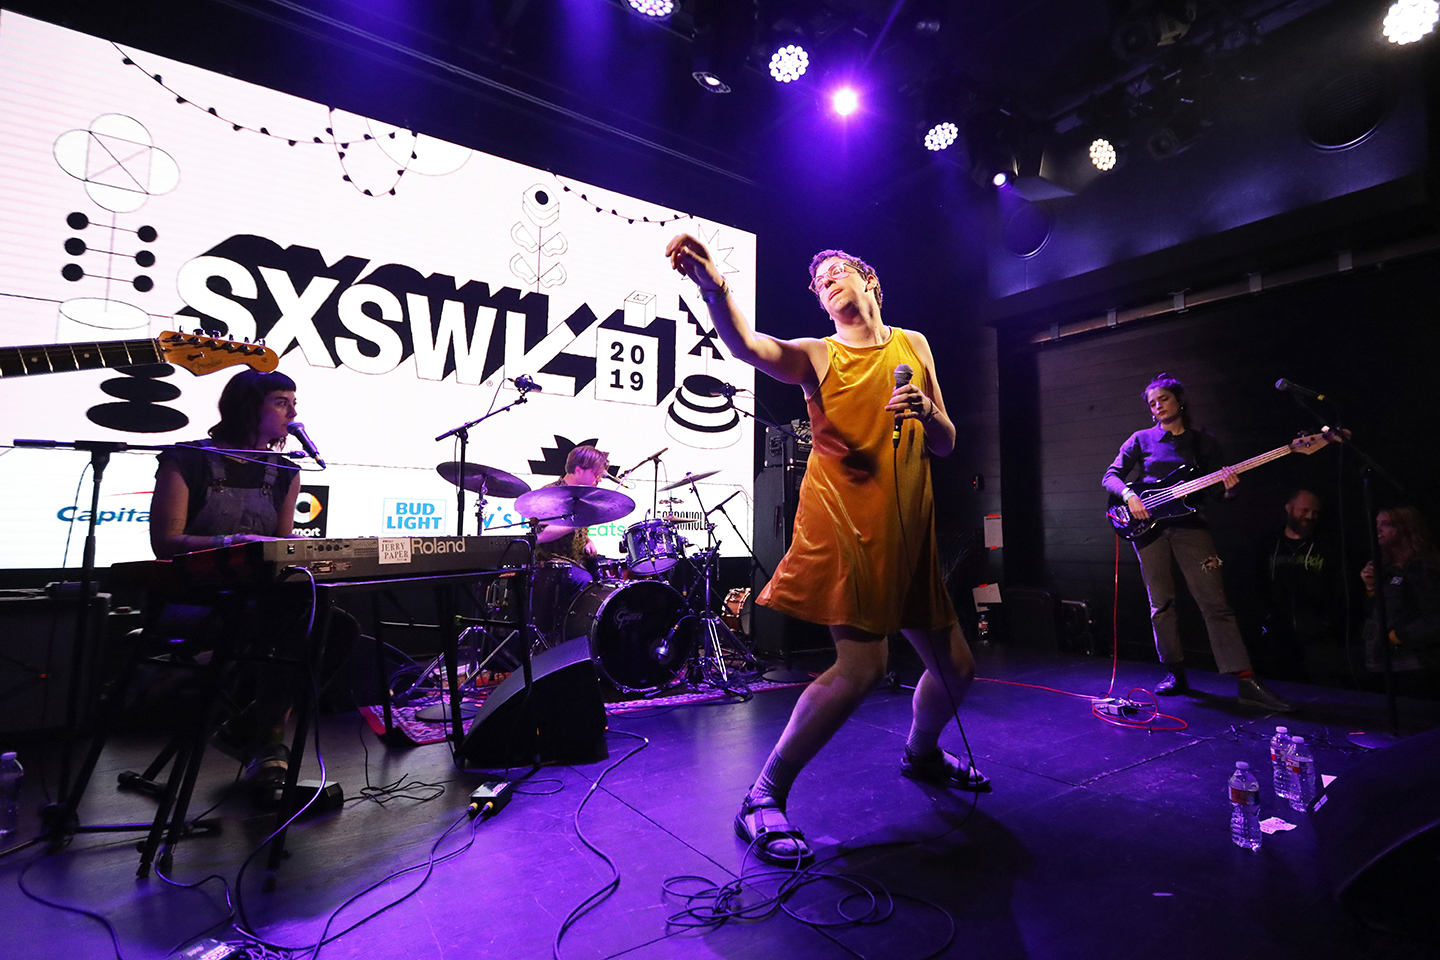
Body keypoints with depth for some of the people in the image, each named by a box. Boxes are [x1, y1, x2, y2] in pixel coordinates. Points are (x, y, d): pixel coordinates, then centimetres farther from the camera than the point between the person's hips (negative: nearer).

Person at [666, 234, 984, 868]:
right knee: (862, 666, -18)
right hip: (844, 524, -5)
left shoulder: (913, 346, 15)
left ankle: (920, 753, 44)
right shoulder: (816, 356, 2)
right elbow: (746, 346, -20)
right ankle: (763, 799, -2)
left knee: (955, 667, 12)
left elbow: (945, 446, 15)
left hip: (908, 530, 6)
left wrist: (927, 414, -7)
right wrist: (713, 286, -39)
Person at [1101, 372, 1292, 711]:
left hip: (1189, 524, 0)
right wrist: (1128, 495, -15)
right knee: (1161, 606, 4)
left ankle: (1247, 682, -4)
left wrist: (1229, 487, -11)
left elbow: (1219, 491, 12)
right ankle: (1176, 674, 15)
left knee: (1215, 601, -7)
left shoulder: (1204, 441, 12)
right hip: (1149, 526, 0)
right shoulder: (1141, 439, 8)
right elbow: (1110, 476, 4)